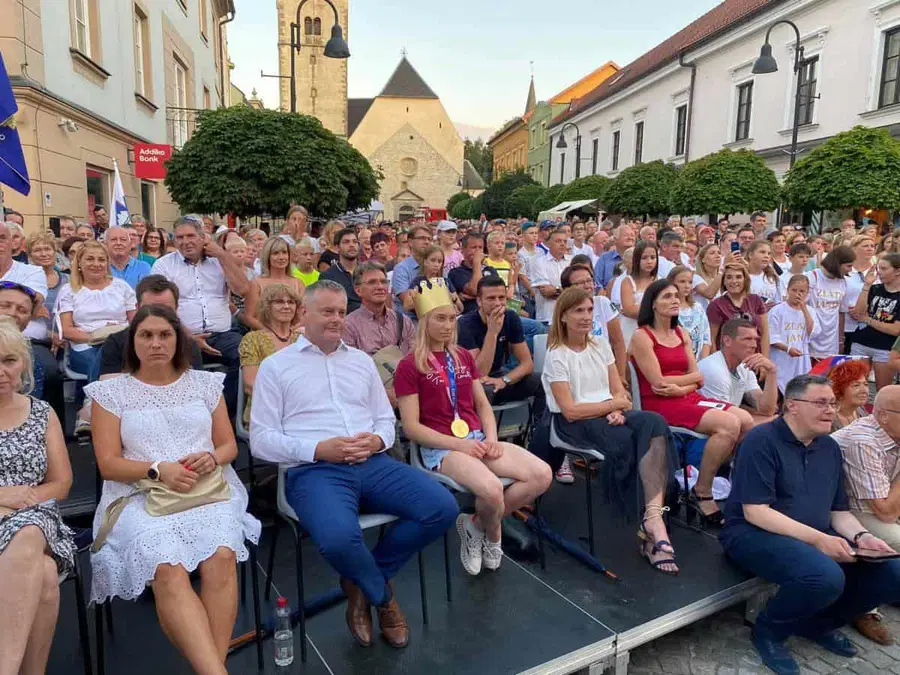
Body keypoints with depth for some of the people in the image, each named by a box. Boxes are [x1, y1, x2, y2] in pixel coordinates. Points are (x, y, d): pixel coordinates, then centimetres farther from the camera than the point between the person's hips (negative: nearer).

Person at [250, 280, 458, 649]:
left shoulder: (362, 360, 20)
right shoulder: (276, 366, 7)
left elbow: (386, 420, 20)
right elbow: (261, 439, 0)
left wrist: (376, 440, -5)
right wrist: (319, 449, -14)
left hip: (372, 463, 5)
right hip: (313, 470, -4)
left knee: (443, 508, -16)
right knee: (339, 537, -36)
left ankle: (362, 582, 6)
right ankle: (383, 595, 2)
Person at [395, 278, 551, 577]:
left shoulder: (464, 356, 15)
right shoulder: (409, 366, -5)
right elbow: (411, 427, -8)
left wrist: (491, 439, -3)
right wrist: (458, 444, -15)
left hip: (477, 440, 7)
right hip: (440, 448, -6)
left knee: (542, 475, -14)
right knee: (491, 489, -34)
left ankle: (476, 524, 4)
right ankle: (492, 533, 5)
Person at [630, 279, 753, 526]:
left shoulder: (681, 334, 17)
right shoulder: (642, 337, -5)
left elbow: (698, 380, 11)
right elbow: (659, 383, -10)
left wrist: (681, 388, -11)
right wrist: (692, 377, 3)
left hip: (688, 397, 7)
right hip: (659, 404, -7)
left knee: (746, 421, -14)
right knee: (728, 424, -25)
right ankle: (702, 493, -10)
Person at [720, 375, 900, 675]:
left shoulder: (830, 447, 13)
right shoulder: (763, 440, -13)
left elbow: (839, 511, 17)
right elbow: (755, 512, -19)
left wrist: (861, 536, -5)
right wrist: (817, 539, -24)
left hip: (818, 537, 8)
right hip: (755, 533, -8)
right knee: (826, 577, -35)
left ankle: (819, 623, 15)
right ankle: (769, 630, -4)